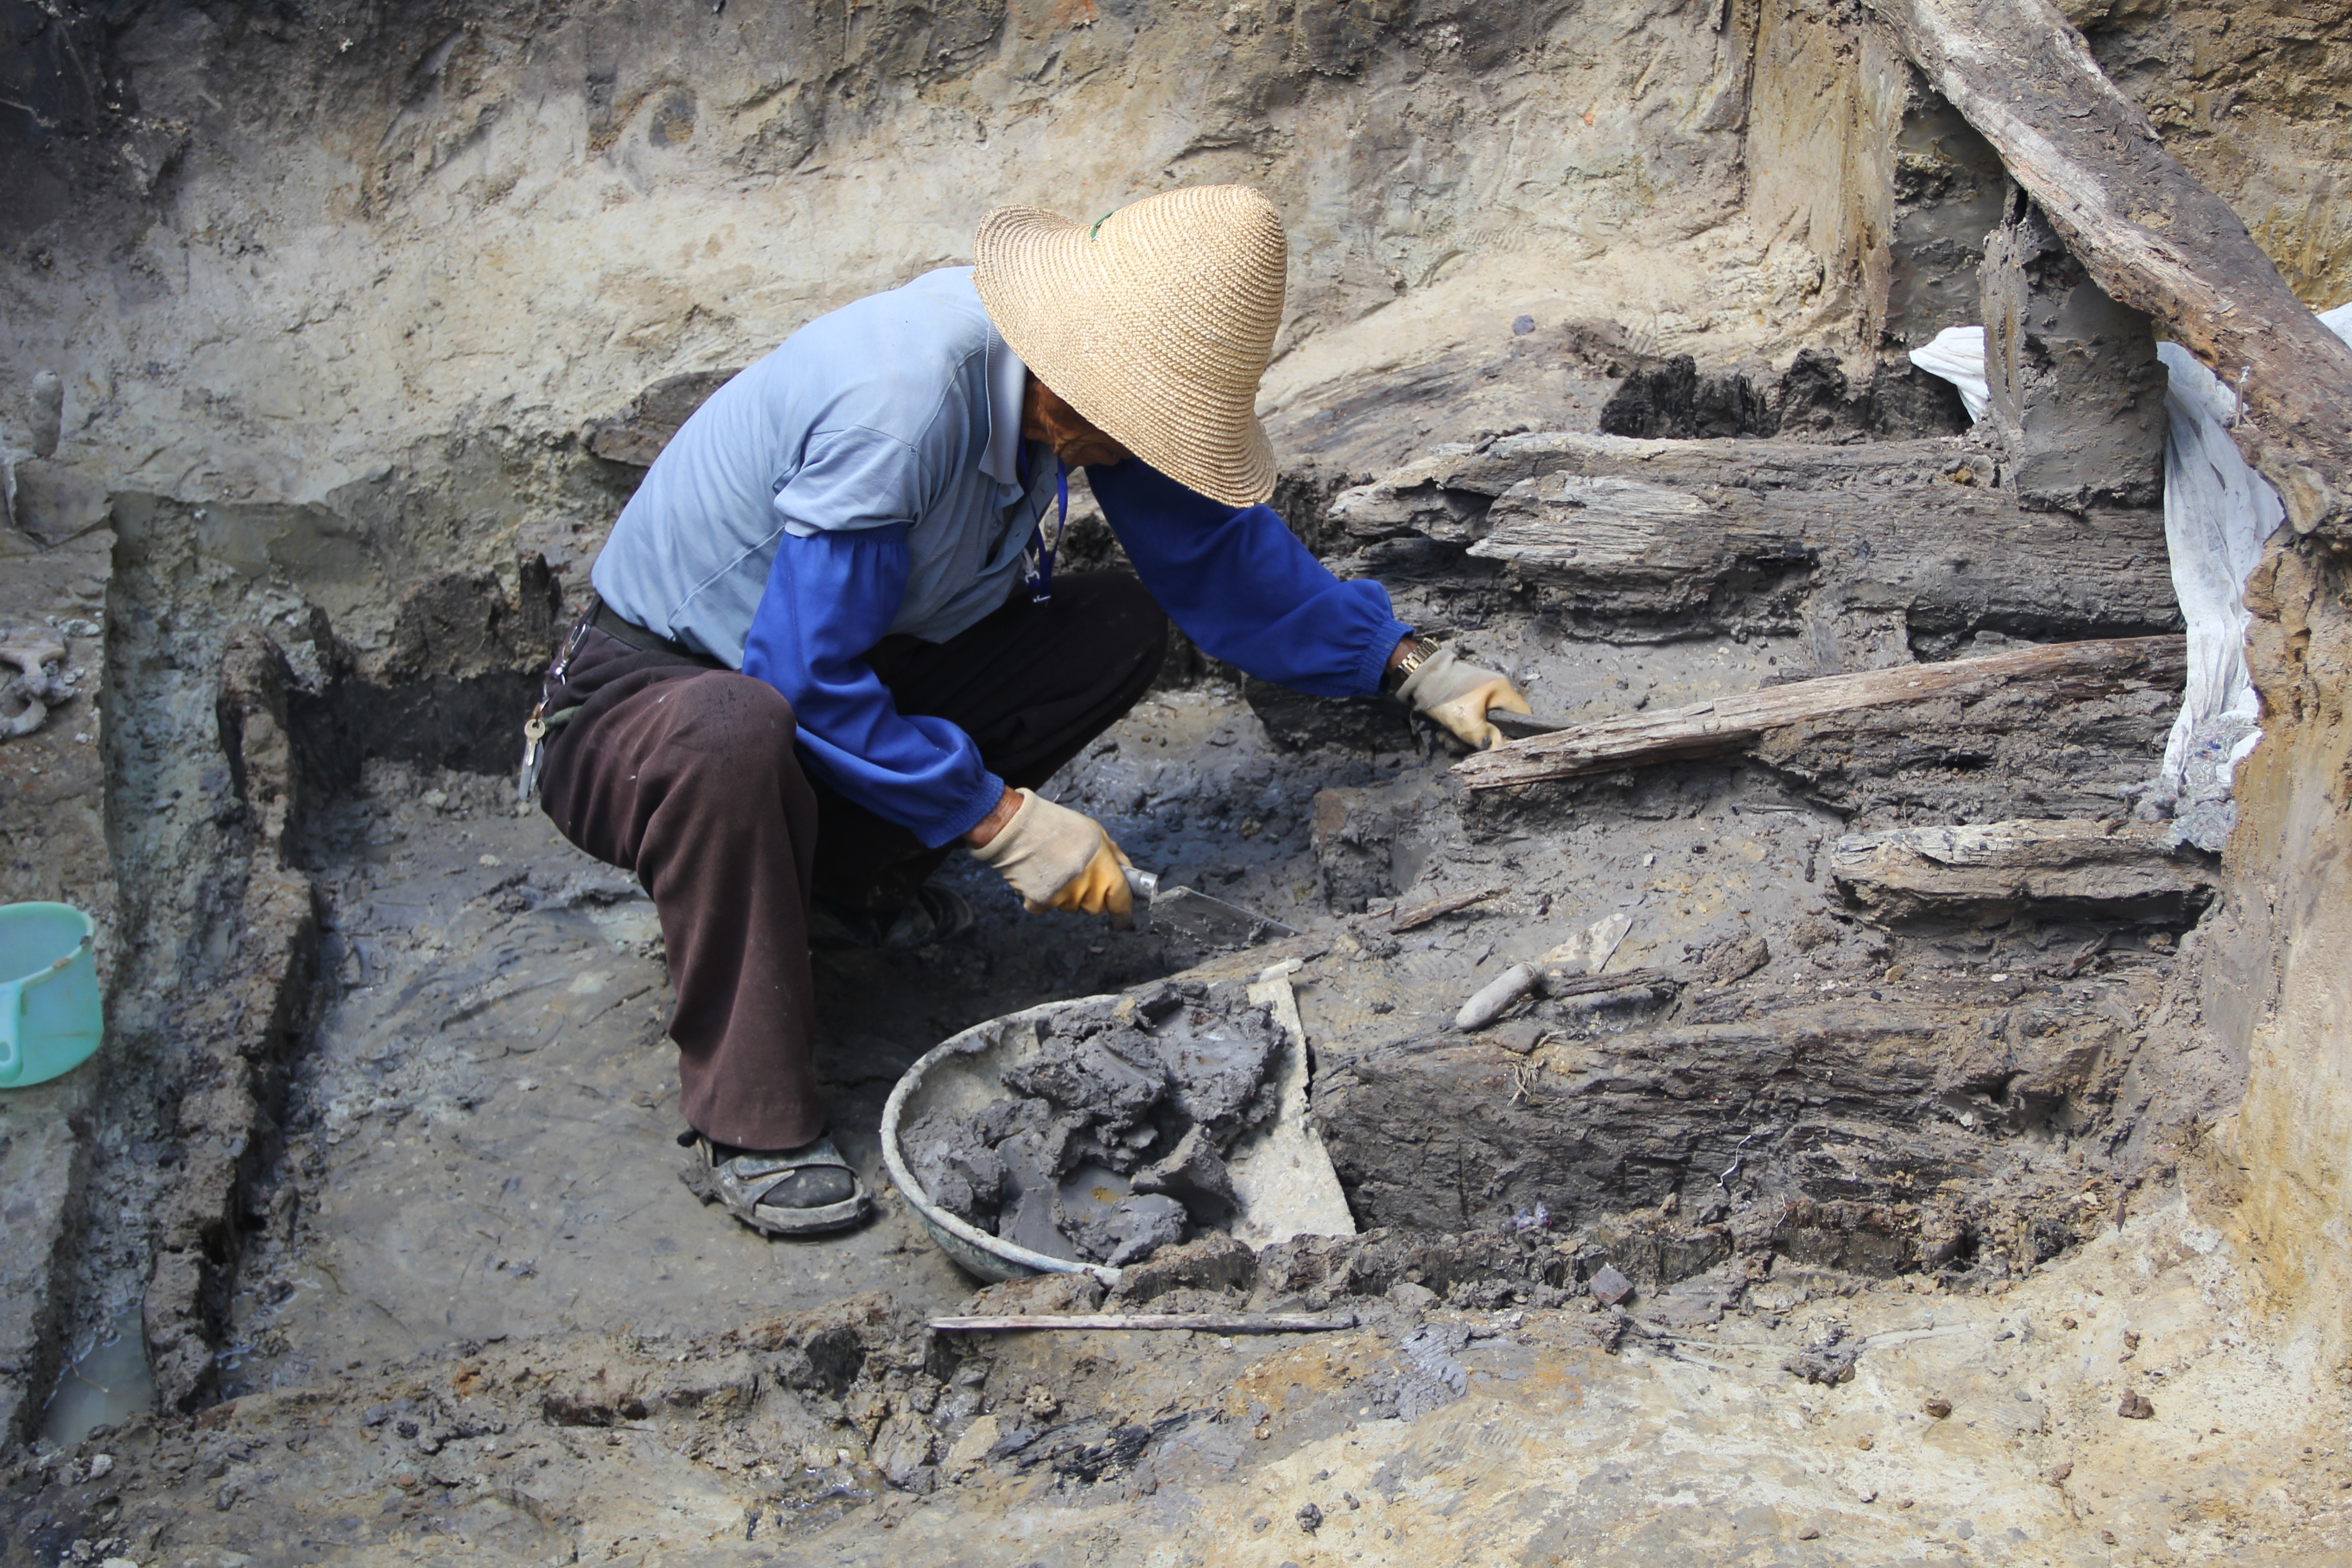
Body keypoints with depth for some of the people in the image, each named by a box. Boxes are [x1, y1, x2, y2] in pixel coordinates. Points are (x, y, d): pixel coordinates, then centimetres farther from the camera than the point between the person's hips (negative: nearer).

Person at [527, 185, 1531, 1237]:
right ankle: (748, 1130, -27)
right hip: (640, 695, -7)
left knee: (1121, 627, -5)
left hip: (837, 665, 8)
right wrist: (998, 818, -27)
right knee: (736, 736, -43)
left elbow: (1216, 550, 4)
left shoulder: (1067, 372, -9)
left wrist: (1409, 667, 4)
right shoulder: (902, 400, -35)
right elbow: (802, 677, -31)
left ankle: (833, 873, 3)